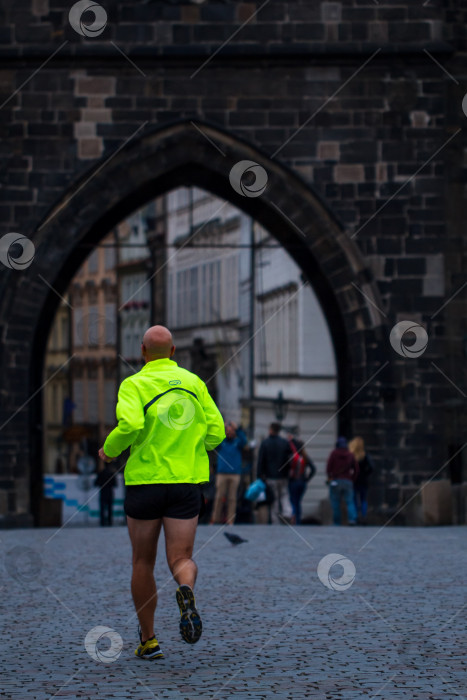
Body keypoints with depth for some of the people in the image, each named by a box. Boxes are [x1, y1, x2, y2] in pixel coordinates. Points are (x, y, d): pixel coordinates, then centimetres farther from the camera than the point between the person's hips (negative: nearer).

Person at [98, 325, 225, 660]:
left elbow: (130, 425, -21)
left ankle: (148, 640, 17)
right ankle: (186, 592, -32)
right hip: (186, 482, 2)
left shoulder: (133, 384, -4)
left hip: (145, 480, -2)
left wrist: (110, 449, -2)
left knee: (144, 563, 12)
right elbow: (216, 432, 4)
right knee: (182, 559, 4)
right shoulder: (193, 382, 8)